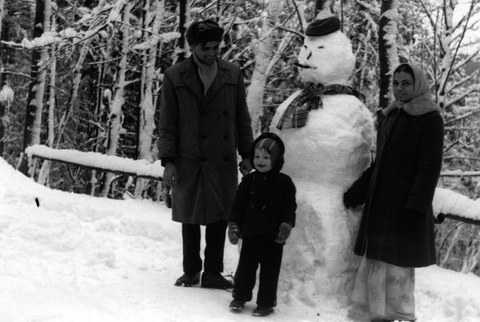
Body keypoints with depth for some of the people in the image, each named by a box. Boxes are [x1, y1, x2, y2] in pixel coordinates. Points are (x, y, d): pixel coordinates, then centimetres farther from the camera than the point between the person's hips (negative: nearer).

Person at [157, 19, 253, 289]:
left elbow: (242, 118, 9)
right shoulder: (174, 77, -1)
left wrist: (247, 154, 5)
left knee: (219, 217, 3)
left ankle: (212, 273, 15)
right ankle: (191, 271, 24)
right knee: (190, 218, 10)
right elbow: (167, 123, 0)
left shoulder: (233, 75, 5)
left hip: (223, 160, 1)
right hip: (188, 162, -1)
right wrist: (168, 160, -6)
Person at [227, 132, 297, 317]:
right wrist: (233, 223, 2)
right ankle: (240, 296, 25)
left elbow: (290, 205, -2)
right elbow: (238, 203, 7)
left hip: (273, 236, -2)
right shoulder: (249, 180, 5)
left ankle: (266, 303, 15)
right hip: (250, 233, 2)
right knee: (245, 267, 9)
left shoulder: (284, 182, -2)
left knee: (270, 270, 5)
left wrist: (287, 224, -14)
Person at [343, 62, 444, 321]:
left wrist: (416, 206, -20)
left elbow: (430, 167, -13)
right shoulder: (391, 116, 15)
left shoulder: (429, 119, -7)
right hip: (380, 204, 7)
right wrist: (356, 192, 16)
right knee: (375, 262, 8)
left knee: (397, 266, -3)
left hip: (404, 206, -7)